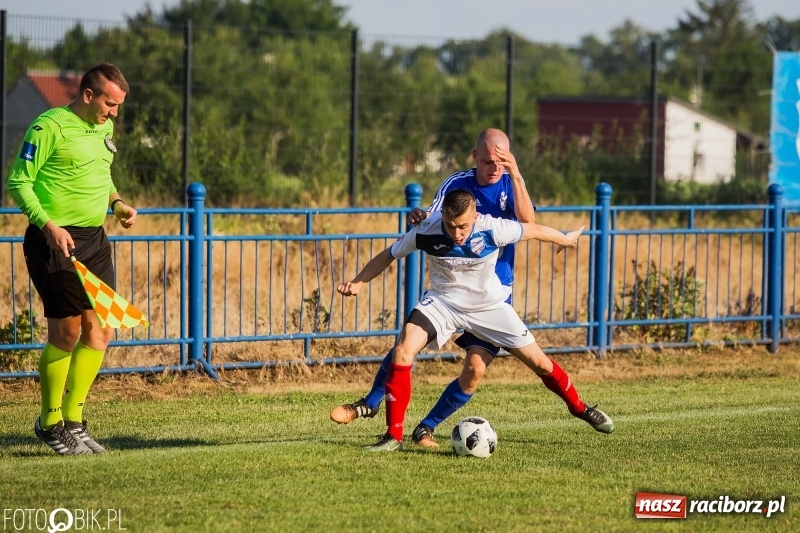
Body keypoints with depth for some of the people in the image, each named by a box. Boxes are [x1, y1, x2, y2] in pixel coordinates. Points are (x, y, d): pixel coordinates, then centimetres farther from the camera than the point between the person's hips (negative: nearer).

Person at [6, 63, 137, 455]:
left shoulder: (104, 127, 13)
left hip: (95, 239, 8)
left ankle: (73, 420, 16)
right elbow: (19, 182, -12)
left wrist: (117, 203, 9)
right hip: (56, 240, -8)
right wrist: (48, 224, -23)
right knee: (66, 332, -5)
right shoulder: (49, 127, -12)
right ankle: (51, 422, 11)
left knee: (100, 331, 5)